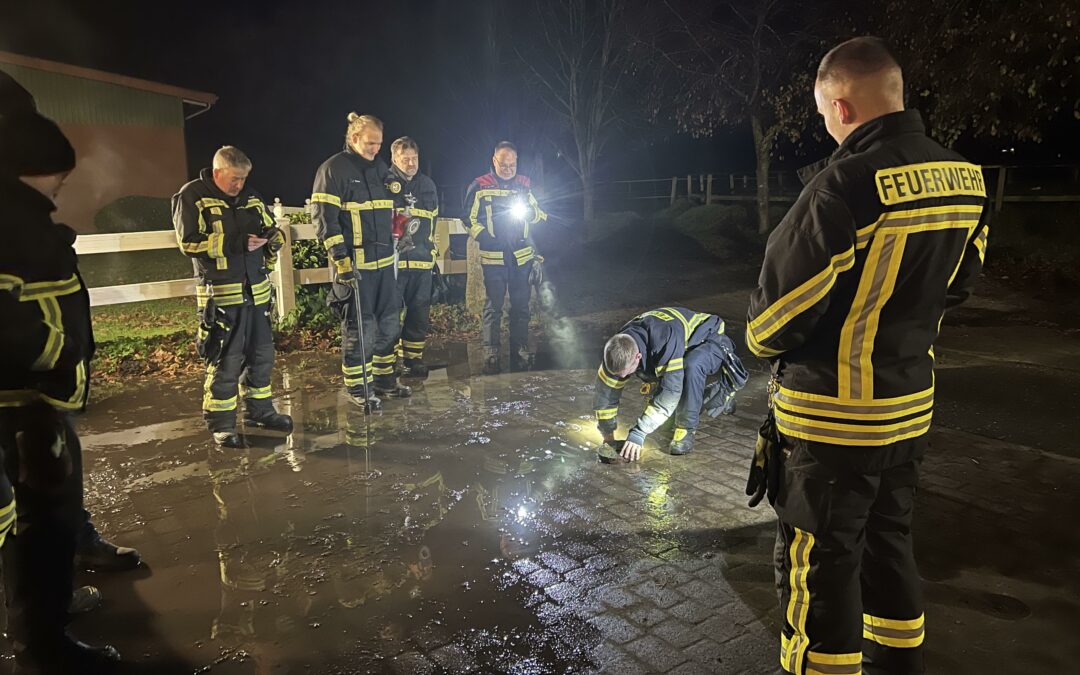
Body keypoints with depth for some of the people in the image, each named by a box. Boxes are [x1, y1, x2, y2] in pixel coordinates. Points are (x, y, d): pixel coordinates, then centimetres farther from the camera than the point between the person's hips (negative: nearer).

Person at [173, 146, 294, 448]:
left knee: (262, 354, 14)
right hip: (220, 293, -6)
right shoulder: (192, 197, -4)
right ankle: (220, 423, 11)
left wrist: (273, 238, -3)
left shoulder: (250, 197, 13)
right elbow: (190, 242, -14)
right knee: (224, 361, -3)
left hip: (256, 290, 6)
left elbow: (271, 229, 22)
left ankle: (259, 410, 31)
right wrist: (238, 243, -20)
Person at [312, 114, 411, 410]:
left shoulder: (380, 168, 15)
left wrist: (395, 242, 23)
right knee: (359, 327, -2)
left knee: (389, 322, 12)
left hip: (384, 262, 7)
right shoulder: (333, 169, -8)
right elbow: (324, 218, -13)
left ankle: (383, 377, 27)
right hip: (353, 263, -7)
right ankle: (356, 386, 12)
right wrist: (340, 258, -19)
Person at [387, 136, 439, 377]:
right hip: (393, 258, -5)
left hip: (422, 259, 5)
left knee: (420, 311, 8)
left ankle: (413, 357, 20)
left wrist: (433, 253, 21)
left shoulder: (427, 185, 17)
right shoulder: (385, 183, -1)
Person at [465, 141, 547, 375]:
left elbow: (540, 215, 19)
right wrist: (485, 238, -10)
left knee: (521, 305, 7)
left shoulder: (524, 185, 12)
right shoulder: (479, 187, 2)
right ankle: (491, 357, 5)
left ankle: (520, 354, 17)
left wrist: (529, 210, -1)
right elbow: (470, 219, 2)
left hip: (522, 256, 3)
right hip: (493, 257, -3)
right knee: (493, 306, -1)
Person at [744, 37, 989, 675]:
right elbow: (956, 284, 13)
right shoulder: (965, 179, 2)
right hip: (912, 406, 8)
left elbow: (778, 312, -20)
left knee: (822, 565, 8)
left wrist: (762, 338, 1)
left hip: (833, 417, -8)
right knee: (889, 543, 24)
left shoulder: (846, 182, -23)